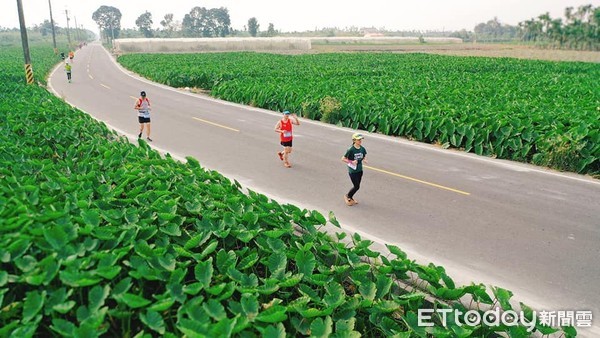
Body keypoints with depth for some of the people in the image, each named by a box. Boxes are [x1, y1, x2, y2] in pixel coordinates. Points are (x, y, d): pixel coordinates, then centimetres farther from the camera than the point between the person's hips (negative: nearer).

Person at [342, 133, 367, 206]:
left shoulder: (362, 149, -4)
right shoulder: (351, 150, -20)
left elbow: (364, 156, 15)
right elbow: (343, 159, -14)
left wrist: (364, 159, -8)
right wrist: (351, 162, -24)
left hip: (360, 170, 6)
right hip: (352, 171, -6)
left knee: (357, 186, 15)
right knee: (356, 186, -2)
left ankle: (351, 197, 38)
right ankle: (347, 196, 23)